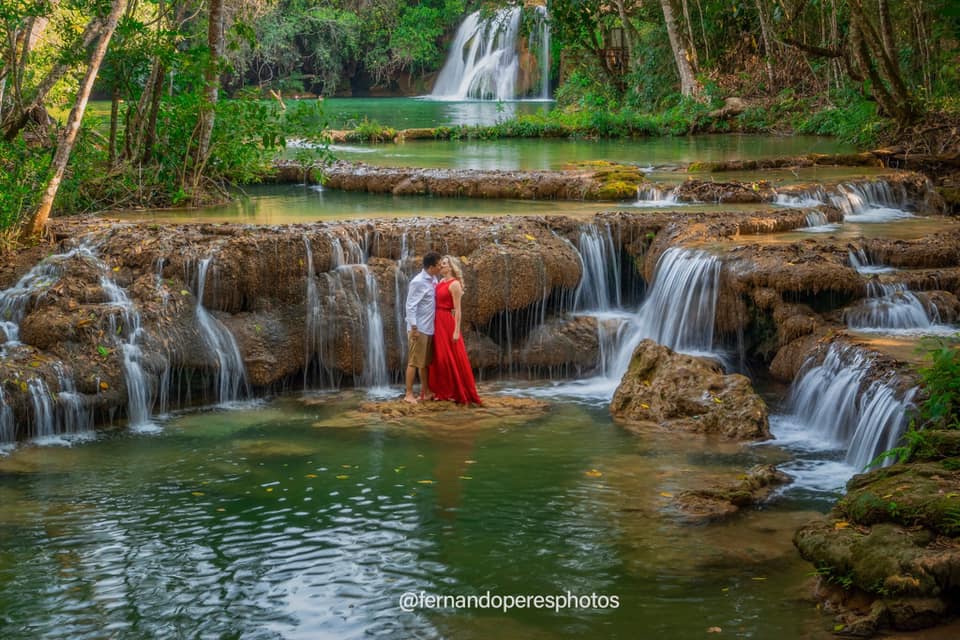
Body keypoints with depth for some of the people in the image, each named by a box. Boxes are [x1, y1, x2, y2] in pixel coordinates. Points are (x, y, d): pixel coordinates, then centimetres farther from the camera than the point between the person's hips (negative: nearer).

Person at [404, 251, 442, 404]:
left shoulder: (434, 280, 9)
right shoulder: (418, 282, -16)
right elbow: (410, 305, -17)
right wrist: (414, 327, -19)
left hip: (429, 328, 8)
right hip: (419, 328, -8)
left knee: (425, 362, 14)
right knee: (414, 361, -5)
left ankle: (426, 392, 22)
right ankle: (409, 394, -1)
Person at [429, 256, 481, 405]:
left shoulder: (454, 284, -10)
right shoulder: (441, 282, 14)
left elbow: (458, 309, -14)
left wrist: (457, 331, -18)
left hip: (448, 323, -8)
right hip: (438, 323, 8)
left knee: (452, 358, -3)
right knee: (439, 357, 11)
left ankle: (457, 392, 4)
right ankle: (443, 391, 18)